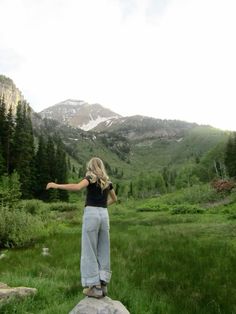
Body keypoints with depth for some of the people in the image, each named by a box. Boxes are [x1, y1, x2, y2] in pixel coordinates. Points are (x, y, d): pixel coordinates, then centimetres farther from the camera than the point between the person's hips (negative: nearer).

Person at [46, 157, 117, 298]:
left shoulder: (91, 177, -1)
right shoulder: (107, 181, 16)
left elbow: (77, 187, -22)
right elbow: (114, 199, 30)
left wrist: (57, 185, -15)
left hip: (91, 214, -5)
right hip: (104, 215, 6)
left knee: (89, 251, 1)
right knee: (103, 251, 11)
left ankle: (95, 286, 3)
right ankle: (103, 284, 15)